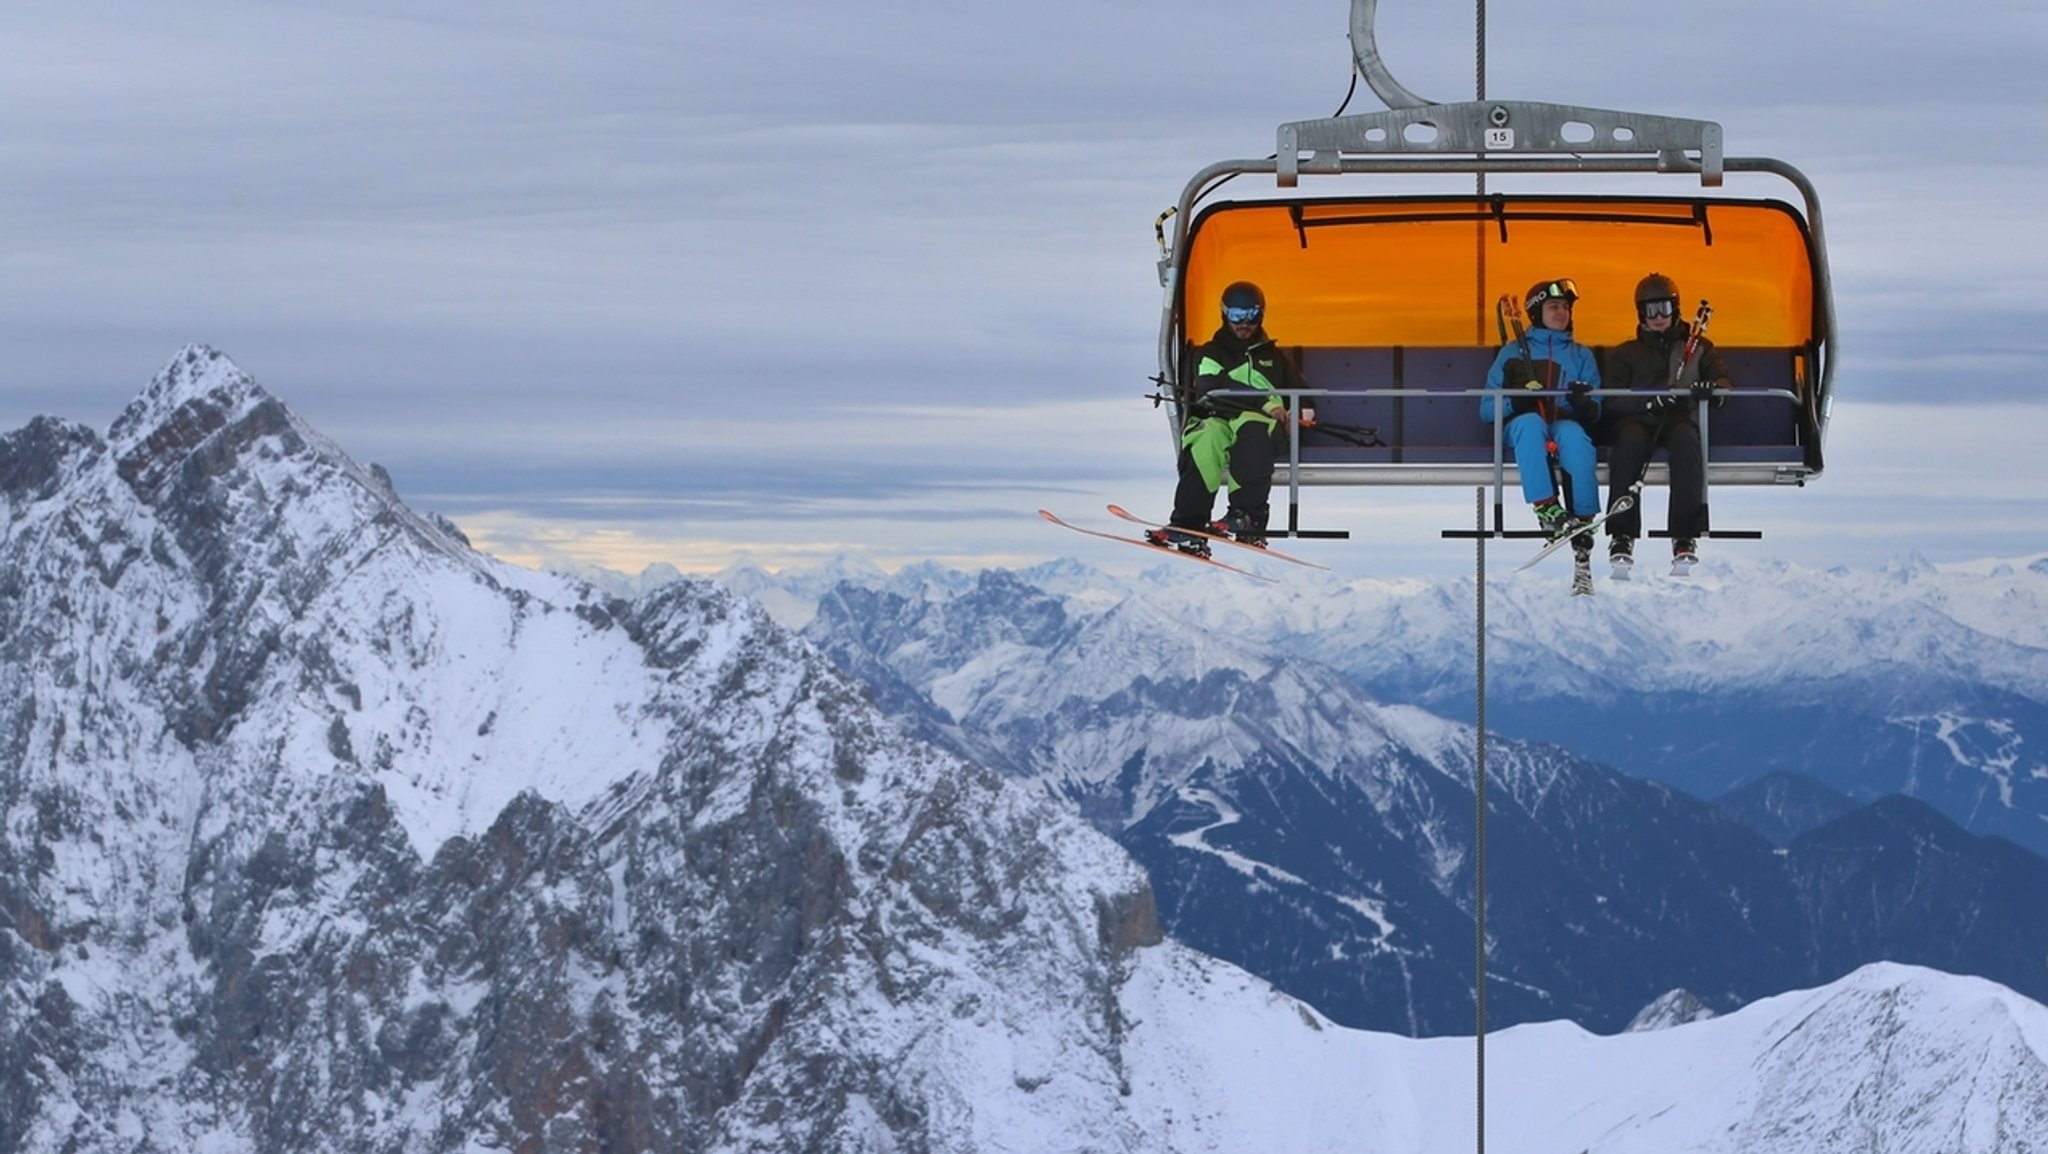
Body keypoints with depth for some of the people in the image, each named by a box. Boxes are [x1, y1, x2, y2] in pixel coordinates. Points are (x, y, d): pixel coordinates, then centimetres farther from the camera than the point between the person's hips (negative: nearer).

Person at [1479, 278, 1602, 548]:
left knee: (1574, 435, -37)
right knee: (1530, 422, -39)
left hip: (1567, 426, 1)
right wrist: (1515, 402, -13)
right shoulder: (1513, 352, 17)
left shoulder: (1581, 356, 23)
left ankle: (1583, 517, -37)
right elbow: (1487, 409, 9)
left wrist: (1583, 402, -13)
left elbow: (1593, 413, 12)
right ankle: (1545, 506, -49)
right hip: (1521, 429, -1)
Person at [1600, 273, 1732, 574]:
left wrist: (1711, 388, -16)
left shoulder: (1698, 348, 25)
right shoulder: (1624, 354, 23)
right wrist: (1650, 400, -13)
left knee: (1686, 441, -39)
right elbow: (1613, 401, 8)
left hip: (1680, 419, 0)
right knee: (1629, 441, -39)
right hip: (1636, 419, 0)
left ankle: (1685, 536, -44)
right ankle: (1622, 535, -42)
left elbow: (1724, 382, 11)